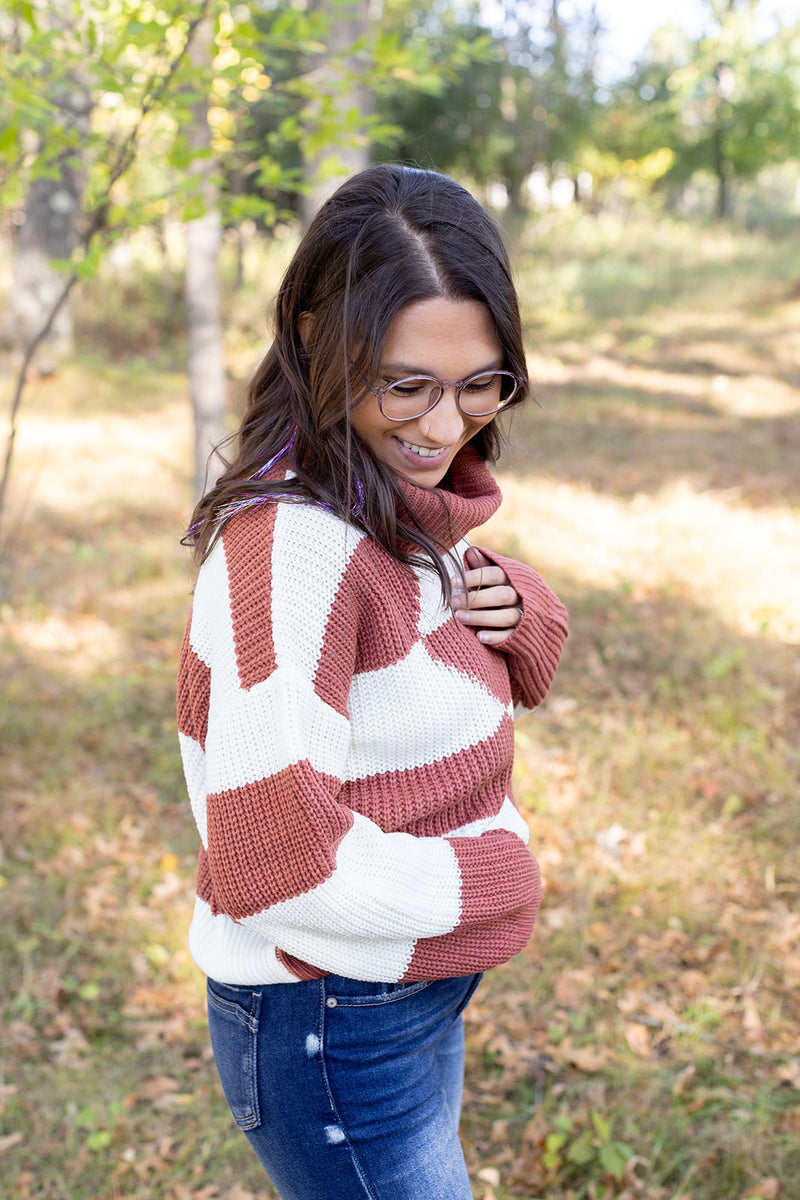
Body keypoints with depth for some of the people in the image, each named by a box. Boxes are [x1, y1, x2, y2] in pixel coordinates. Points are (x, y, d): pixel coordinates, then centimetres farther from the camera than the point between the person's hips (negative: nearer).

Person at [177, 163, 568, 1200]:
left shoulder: (416, 508, -1)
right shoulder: (293, 541, -28)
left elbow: (506, 680, 13)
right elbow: (274, 863, -32)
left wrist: (516, 613, -10)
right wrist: (491, 874, -17)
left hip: (422, 996, 8)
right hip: (330, 1028, -8)